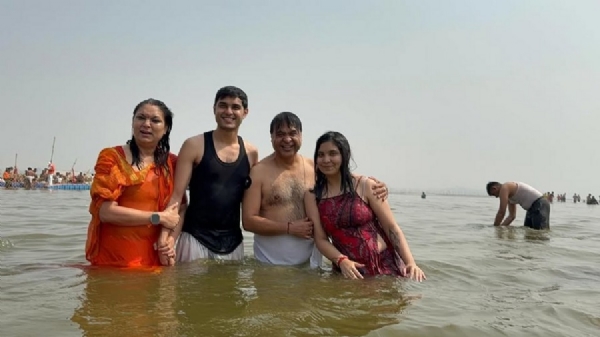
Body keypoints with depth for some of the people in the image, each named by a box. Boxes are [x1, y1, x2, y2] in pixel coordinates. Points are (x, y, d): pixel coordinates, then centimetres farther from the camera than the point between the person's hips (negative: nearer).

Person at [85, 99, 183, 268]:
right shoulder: (111, 157, -5)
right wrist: (158, 217, -16)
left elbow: (180, 208, 8)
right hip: (113, 259, -3)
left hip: (155, 258, 3)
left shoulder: (173, 163, 6)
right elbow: (105, 211, -15)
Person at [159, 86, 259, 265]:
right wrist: (168, 234, -20)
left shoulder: (251, 152, 5)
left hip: (233, 242, 4)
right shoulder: (194, 145, -5)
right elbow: (177, 194, -8)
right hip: (195, 238, -3)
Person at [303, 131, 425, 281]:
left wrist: (411, 263, -15)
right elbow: (321, 239, -1)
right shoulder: (312, 196, 1)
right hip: (348, 271, 1)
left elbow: (392, 228, -4)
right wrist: (341, 261, -18)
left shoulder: (366, 186, -4)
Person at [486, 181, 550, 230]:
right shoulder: (509, 194, 19)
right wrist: (500, 227, 13)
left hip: (540, 204, -10)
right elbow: (512, 215, 20)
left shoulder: (504, 188, -10)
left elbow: (501, 212, -14)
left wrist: (495, 227, -4)